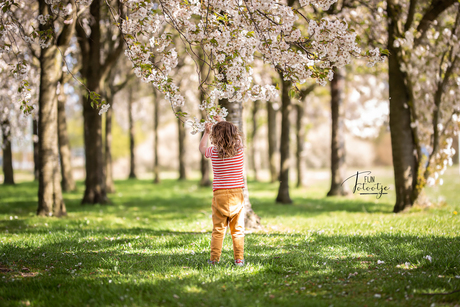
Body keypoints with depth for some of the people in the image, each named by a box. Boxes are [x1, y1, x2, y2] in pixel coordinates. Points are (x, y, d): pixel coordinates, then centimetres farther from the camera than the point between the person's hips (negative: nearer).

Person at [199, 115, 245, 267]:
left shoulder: (214, 152, -4)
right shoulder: (239, 149, -1)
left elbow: (201, 147, 20)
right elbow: (235, 136, 23)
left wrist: (206, 132, 33)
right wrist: (223, 123, 33)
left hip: (220, 195, -1)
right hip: (237, 194, 1)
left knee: (218, 229, 6)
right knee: (238, 229, 5)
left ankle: (214, 258, 8)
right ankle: (239, 259, 5)